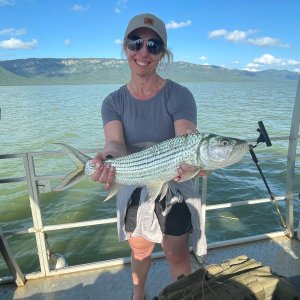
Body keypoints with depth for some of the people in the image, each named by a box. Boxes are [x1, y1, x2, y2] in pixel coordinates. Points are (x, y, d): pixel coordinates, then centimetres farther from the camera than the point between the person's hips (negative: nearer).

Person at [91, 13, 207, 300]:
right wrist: (108, 156, -46)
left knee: (177, 255, 16)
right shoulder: (114, 102, -7)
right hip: (133, 190, 3)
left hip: (174, 189, -2)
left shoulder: (179, 96, -15)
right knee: (140, 251, 25)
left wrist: (186, 160, -51)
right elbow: (115, 143, -23)